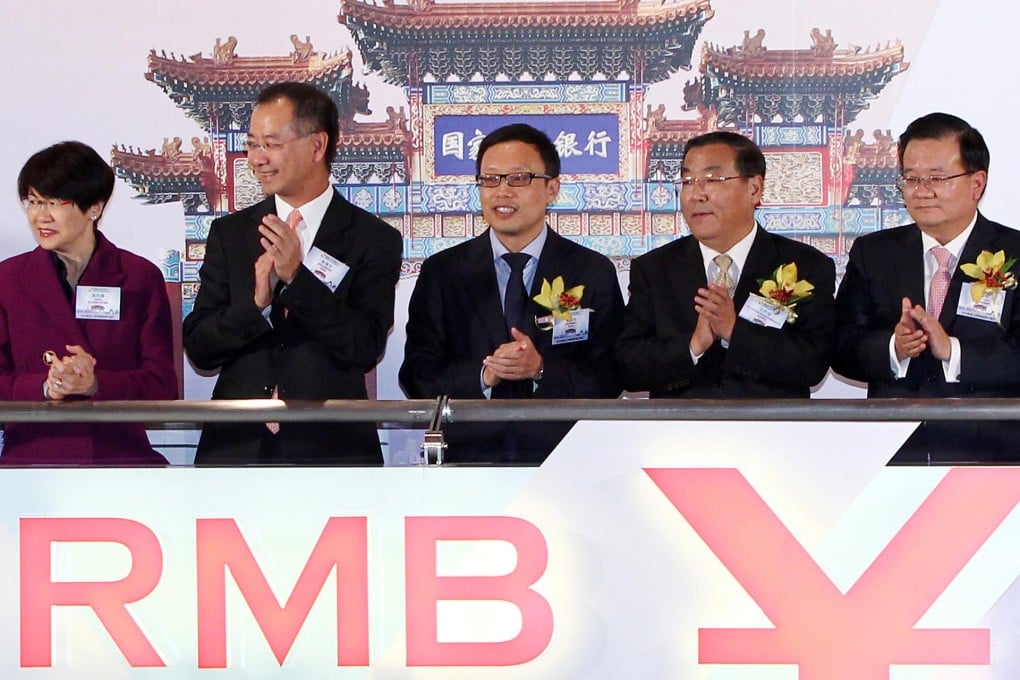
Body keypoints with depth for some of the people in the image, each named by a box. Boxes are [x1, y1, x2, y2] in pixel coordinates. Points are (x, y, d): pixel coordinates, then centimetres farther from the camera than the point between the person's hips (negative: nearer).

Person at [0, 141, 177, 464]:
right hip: (30, 456, 0)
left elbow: (162, 385, 4)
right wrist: (45, 387, -13)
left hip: (120, 455, 0)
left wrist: (95, 383, -13)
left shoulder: (141, 277, 9)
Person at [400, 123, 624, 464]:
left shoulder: (594, 273, 10)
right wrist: (484, 375, -10)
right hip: (468, 459, 1)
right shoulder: (441, 273, 12)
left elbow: (609, 380, 5)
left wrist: (542, 369, -11)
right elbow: (418, 378, 7)